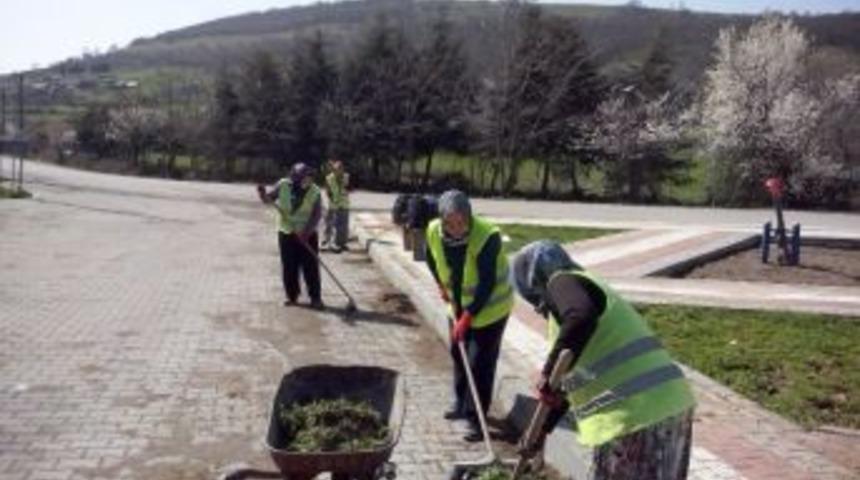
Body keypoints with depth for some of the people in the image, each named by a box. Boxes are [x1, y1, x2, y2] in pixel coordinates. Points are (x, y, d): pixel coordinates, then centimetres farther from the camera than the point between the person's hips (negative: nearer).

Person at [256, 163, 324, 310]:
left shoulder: (314, 192, -8)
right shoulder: (283, 185, -5)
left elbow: (316, 215, -12)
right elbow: (268, 198, 0)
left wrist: (306, 232, -24)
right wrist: (263, 193, -24)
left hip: (307, 235, -2)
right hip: (286, 233, 2)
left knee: (311, 267, -1)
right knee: (289, 267, 6)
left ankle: (315, 297, 7)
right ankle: (292, 295, 19)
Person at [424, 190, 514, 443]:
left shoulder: (487, 237, -33)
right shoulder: (434, 232, -15)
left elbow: (487, 284, -30)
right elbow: (431, 258, 10)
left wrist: (468, 316, -29)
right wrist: (442, 284, 9)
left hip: (489, 309, -6)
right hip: (458, 307, 6)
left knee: (481, 365, -3)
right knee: (458, 355, 19)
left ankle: (476, 419, 8)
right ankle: (461, 403, 39)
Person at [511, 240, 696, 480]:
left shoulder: (564, 282, -4)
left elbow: (581, 316, -31)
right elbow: (580, 378, 30)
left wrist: (548, 373, -23)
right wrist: (543, 429, 33)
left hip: (635, 415, -10)